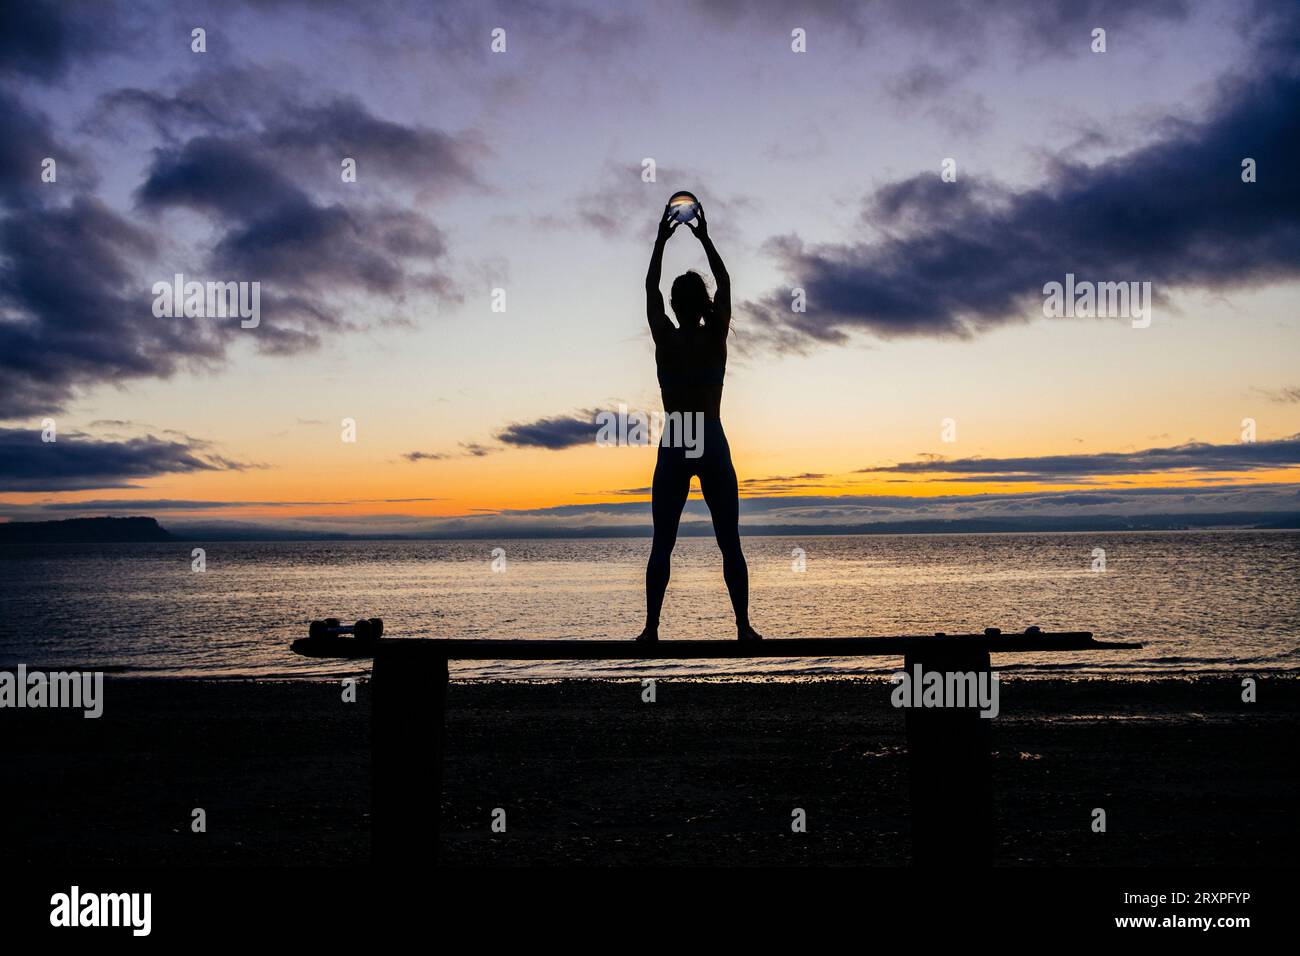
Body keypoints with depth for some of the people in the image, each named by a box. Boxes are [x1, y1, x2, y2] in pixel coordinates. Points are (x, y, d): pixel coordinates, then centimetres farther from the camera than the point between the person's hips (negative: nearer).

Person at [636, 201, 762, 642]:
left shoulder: (664, 339, -3)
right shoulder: (716, 337, -3)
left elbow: (650, 287, 12)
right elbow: (725, 284, 11)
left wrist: (662, 239, 19)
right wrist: (704, 238, 17)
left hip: (673, 449, 0)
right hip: (713, 446, 0)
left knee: (662, 545, 3)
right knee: (729, 544, 4)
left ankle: (651, 629, 2)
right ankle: (744, 627, 4)